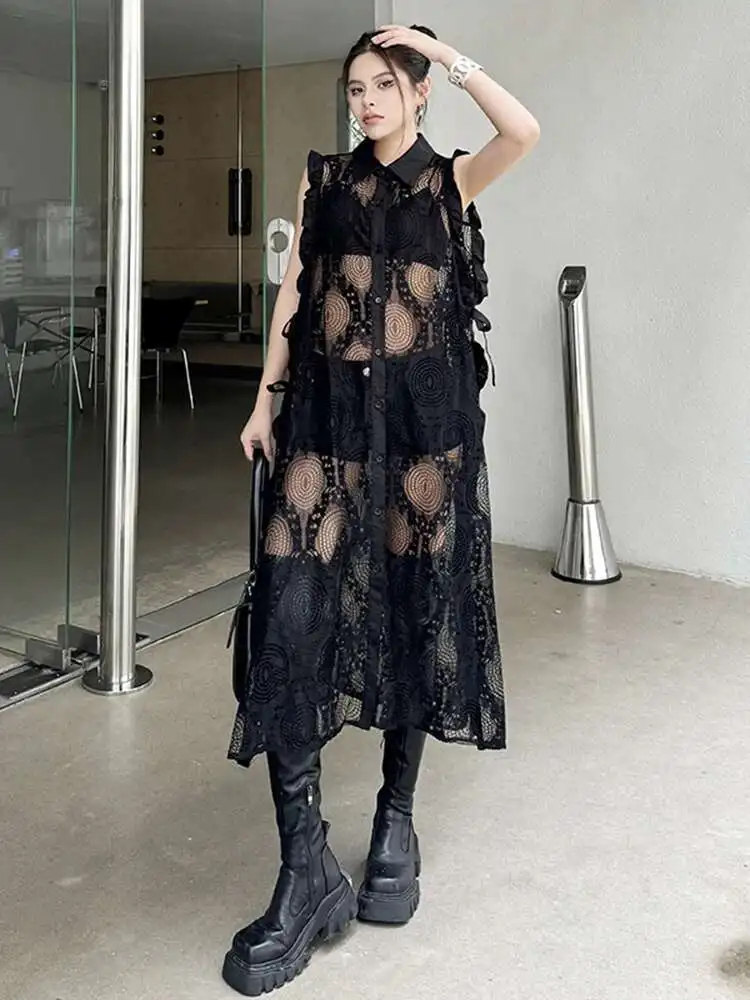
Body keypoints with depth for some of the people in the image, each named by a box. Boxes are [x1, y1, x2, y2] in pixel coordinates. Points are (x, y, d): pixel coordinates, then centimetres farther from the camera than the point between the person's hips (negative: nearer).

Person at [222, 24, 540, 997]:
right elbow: (294, 292, 11)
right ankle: (306, 869, -5)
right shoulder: (323, 178, 14)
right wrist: (267, 397, 4)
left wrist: (443, 48, -4)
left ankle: (397, 822, 22)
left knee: (415, 607, 4)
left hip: (424, 409, -1)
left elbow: (524, 130, -13)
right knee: (293, 613, -11)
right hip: (329, 405, 1)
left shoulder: (452, 178, 7)